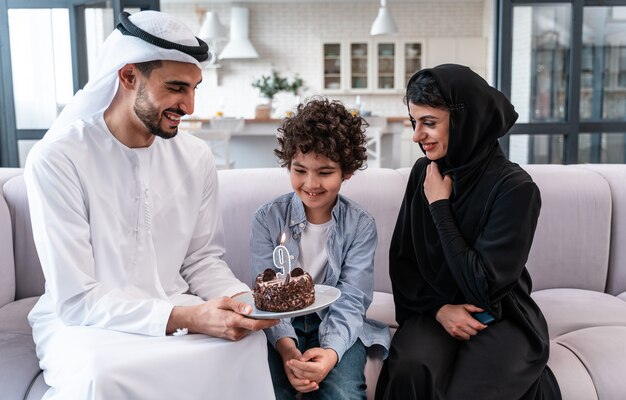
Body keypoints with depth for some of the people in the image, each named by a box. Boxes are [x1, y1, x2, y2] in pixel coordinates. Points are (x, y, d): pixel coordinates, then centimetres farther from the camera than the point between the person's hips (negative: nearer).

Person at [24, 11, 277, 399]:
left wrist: (244, 299, -16)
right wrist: (186, 318, -30)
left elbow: (203, 260, 5)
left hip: (174, 312, 4)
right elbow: (75, 299, -20)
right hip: (81, 320, -4)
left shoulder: (196, 156, -2)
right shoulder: (56, 159, -17)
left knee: (246, 339, -25)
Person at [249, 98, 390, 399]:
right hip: (281, 328, 1)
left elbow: (351, 301, -10)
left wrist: (331, 351, -30)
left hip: (337, 330, 0)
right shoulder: (267, 219, -3)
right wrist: (286, 347, -26)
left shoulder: (361, 226, -4)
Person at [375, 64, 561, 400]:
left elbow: (482, 286, -19)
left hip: (501, 319, -3)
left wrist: (439, 206, -15)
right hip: (433, 312, 3)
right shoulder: (424, 172, 0)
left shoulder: (515, 188, -16)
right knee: (409, 372, -28)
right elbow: (401, 258, 5)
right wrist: (438, 308, -11)